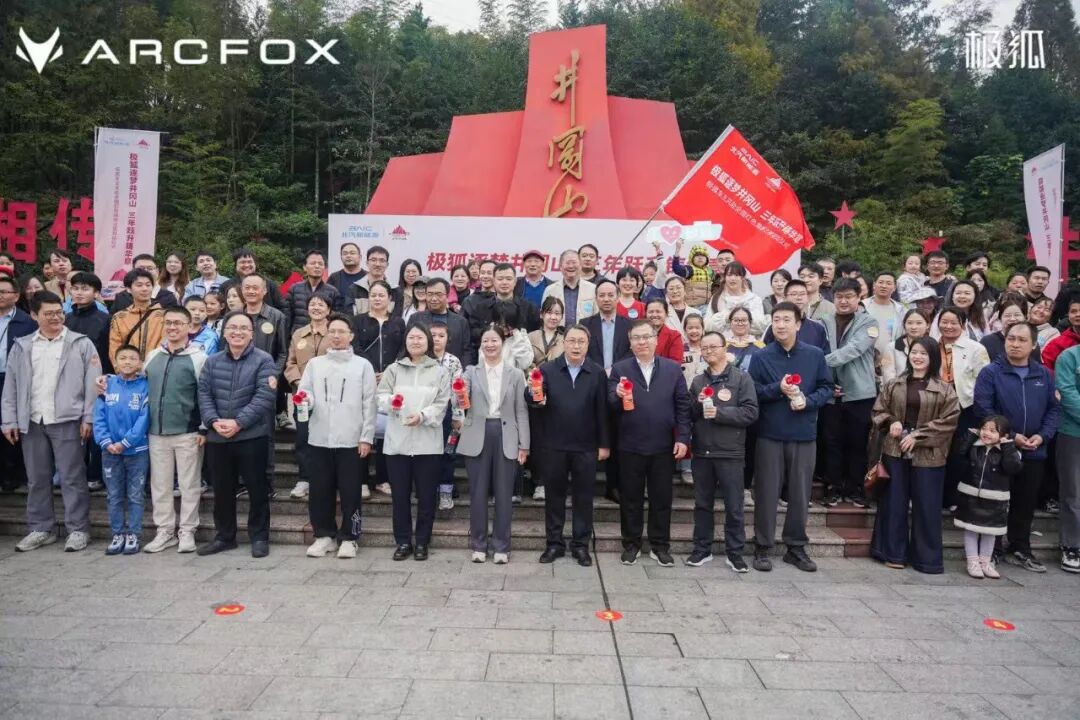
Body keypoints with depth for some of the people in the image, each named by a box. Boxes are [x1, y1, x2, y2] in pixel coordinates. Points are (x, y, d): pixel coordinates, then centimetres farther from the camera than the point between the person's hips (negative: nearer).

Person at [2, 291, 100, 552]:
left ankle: (78, 529, 7)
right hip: (32, 422, 4)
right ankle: (41, 529, 23)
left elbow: (92, 384, -3)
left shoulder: (81, 344, 0)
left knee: (72, 478, 0)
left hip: (67, 421, -4)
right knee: (36, 479, 11)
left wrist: (88, 418, -9)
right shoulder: (21, 346, 11)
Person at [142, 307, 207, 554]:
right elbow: (143, 390, 18)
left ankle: (187, 531, 14)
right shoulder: (152, 356, 11)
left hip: (188, 432, -5)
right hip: (156, 432, 5)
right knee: (159, 484, 11)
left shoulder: (198, 357, -4)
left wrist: (204, 429, -10)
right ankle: (165, 531, 22)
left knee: (189, 484, 3)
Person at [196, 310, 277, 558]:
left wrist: (238, 422, -18)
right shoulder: (212, 362, 11)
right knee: (222, 489, 14)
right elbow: (204, 394, 5)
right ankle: (224, 536, 28)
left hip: (252, 436, -4)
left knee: (256, 488, 3)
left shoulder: (263, 360, -5)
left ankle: (259, 537, 16)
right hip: (217, 437, 5)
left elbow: (264, 397, -13)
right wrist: (214, 421, -12)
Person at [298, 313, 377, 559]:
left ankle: (348, 538, 16)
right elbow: (305, 392, 6)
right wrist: (306, 400, -19)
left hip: (351, 440, -2)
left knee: (350, 492, 3)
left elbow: (369, 404, -1)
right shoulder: (314, 363, 10)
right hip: (319, 439, 3)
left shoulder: (362, 365, 3)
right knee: (320, 491, 8)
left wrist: (366, 437, -6)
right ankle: (324, 535, 23)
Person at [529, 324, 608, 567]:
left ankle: (580, 544, 21)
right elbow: (532, 397, -11)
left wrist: (604, 444, -1)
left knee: (583, 496, 8)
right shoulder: (547, 369, 0)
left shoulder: (598, 373, 0)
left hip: (586, 446, 0)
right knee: (554, 494, 10)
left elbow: (602, 410, 0)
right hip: (553, 445, 0)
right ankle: (554, 543, 23)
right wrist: (533, 396, -35)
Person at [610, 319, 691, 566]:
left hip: (663, 446, 1)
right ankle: (631, 544, 23)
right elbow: (611, 405, -6)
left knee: (662, 498, 10)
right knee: (630, 498, 10)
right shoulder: (619, 369, 0)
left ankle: (660, 545, 24)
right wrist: (618, 395, -28)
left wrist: (682, 438, -5)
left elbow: (683, 406, 2)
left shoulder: (673, 368, 3)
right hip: (630, 446, -1)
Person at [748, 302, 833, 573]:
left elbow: (827, 387, 6)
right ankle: (762, 547, 14)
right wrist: (778, 389, -18)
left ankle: (796, 547, 23)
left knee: (800, 493, 9)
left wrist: (808, 401, -12)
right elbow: (751, 391, -4)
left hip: (804, 435, 2)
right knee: (767, 493, 4)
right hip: (770, 434, -1)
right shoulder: (761, 357, -1)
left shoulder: (815, 355, 2)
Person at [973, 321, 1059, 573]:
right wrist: (1011, 436, -17)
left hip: (1034, 452, 4)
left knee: (1026, 503, 14)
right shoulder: (991, 372, -7)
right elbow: (983, 408, -14)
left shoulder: (1044, 375, 7)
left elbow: (1053, 408, 8)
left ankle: (1019, 550, 27)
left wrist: (1042, 435, -7)